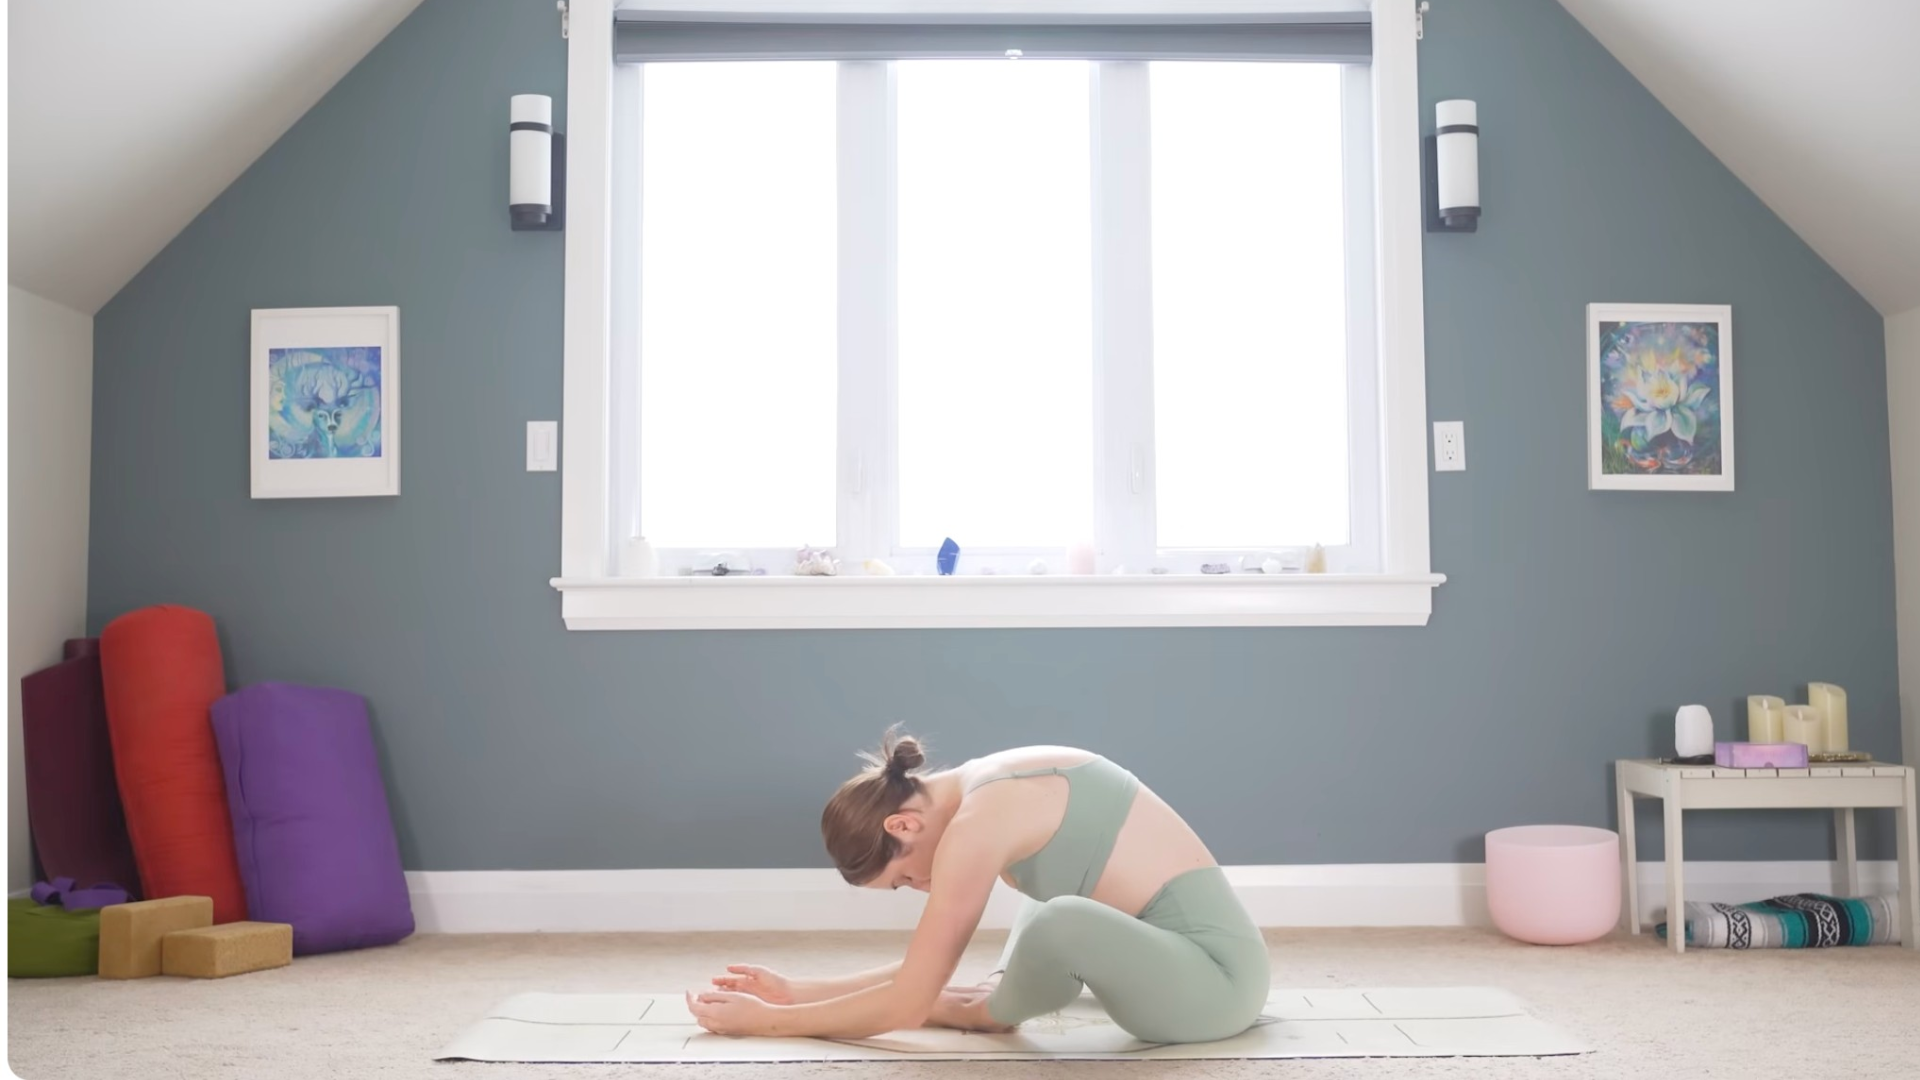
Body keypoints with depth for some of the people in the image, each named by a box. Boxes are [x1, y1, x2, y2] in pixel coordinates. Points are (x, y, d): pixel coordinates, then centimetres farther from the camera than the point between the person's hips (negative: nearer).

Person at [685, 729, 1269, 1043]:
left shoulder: (976, 824, -20)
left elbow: (907, 1006, -15)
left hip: (1214, 977, -10)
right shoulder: (986, 792, 7)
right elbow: (928, 970, 14)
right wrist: (796, 991, 12)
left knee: (1059, 922, -34)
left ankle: (991, 1011, -2)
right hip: (1199, 955, 10)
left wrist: (765, 1020, -5)